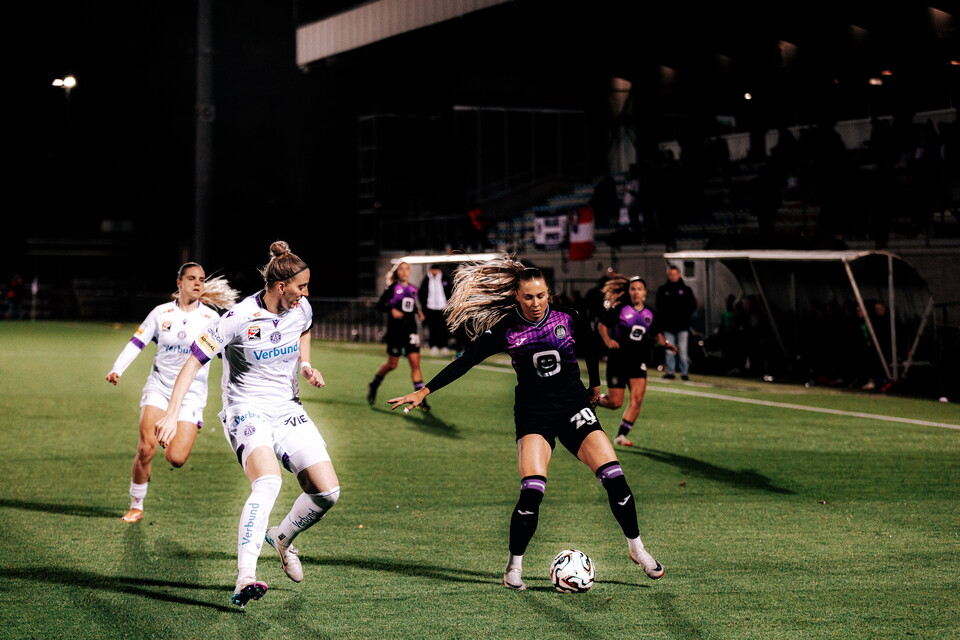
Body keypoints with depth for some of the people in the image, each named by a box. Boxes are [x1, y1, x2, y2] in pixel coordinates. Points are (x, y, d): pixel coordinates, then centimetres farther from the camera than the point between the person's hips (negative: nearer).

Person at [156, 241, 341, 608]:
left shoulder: (302, 310, 1)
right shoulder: (239, 319, -18)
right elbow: (194, 362, -16)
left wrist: (306, 364, 9)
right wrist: (171, 414, -24)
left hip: (288, 411, 6)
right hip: (247, 411, -6)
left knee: (327, 491, -6)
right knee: (268, 482, -34)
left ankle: (283, 538, 26)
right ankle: (245, 580, -41)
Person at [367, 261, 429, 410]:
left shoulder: (413, 289, 11)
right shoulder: (392, 288, -4)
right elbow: (379, 304, -6)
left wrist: (417, 311, 6)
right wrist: (391, 310, -22)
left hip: (411, 330, 4)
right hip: (395, 330, -4)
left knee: (415, 363, -5)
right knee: (392, 364, 4)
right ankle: (374, 385, 32)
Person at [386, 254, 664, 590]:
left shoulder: (567, 318, -3)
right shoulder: (506, 330, -7)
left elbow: (590, 348, 17)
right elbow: (465, 361, -3)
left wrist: (595, 385, 27)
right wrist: (423, 391, -7)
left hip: (575, 408, 2)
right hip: (533, 414, -2)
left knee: (614, 479, -10)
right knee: (532, 491, -20)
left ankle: (637, 549, 10)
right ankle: (514, 566, -1)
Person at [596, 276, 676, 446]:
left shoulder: (650, 314, 7)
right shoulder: (619, 309, -5)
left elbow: (656, 334, 20)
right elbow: (602, 325, -1)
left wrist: (665, 343, 0)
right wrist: (607, 340, -19)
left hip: (638, 362, 3)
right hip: (617, 360, -3)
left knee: (637, 399, -13)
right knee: (615, 403, -1)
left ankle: (621, 435, -5)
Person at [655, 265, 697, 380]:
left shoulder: (686, 290, 7)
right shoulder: (663, 290, 8)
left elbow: (693, 306, 7)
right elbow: (659, 307, 8)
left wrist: (685, 315, -5)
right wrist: (665, 316, -5)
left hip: (682, 326, -1)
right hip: (668, 325, 1)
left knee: (683, 351, -1)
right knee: (669, 351, 2)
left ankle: (684, 372, 3)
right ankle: (670, 372, 8)